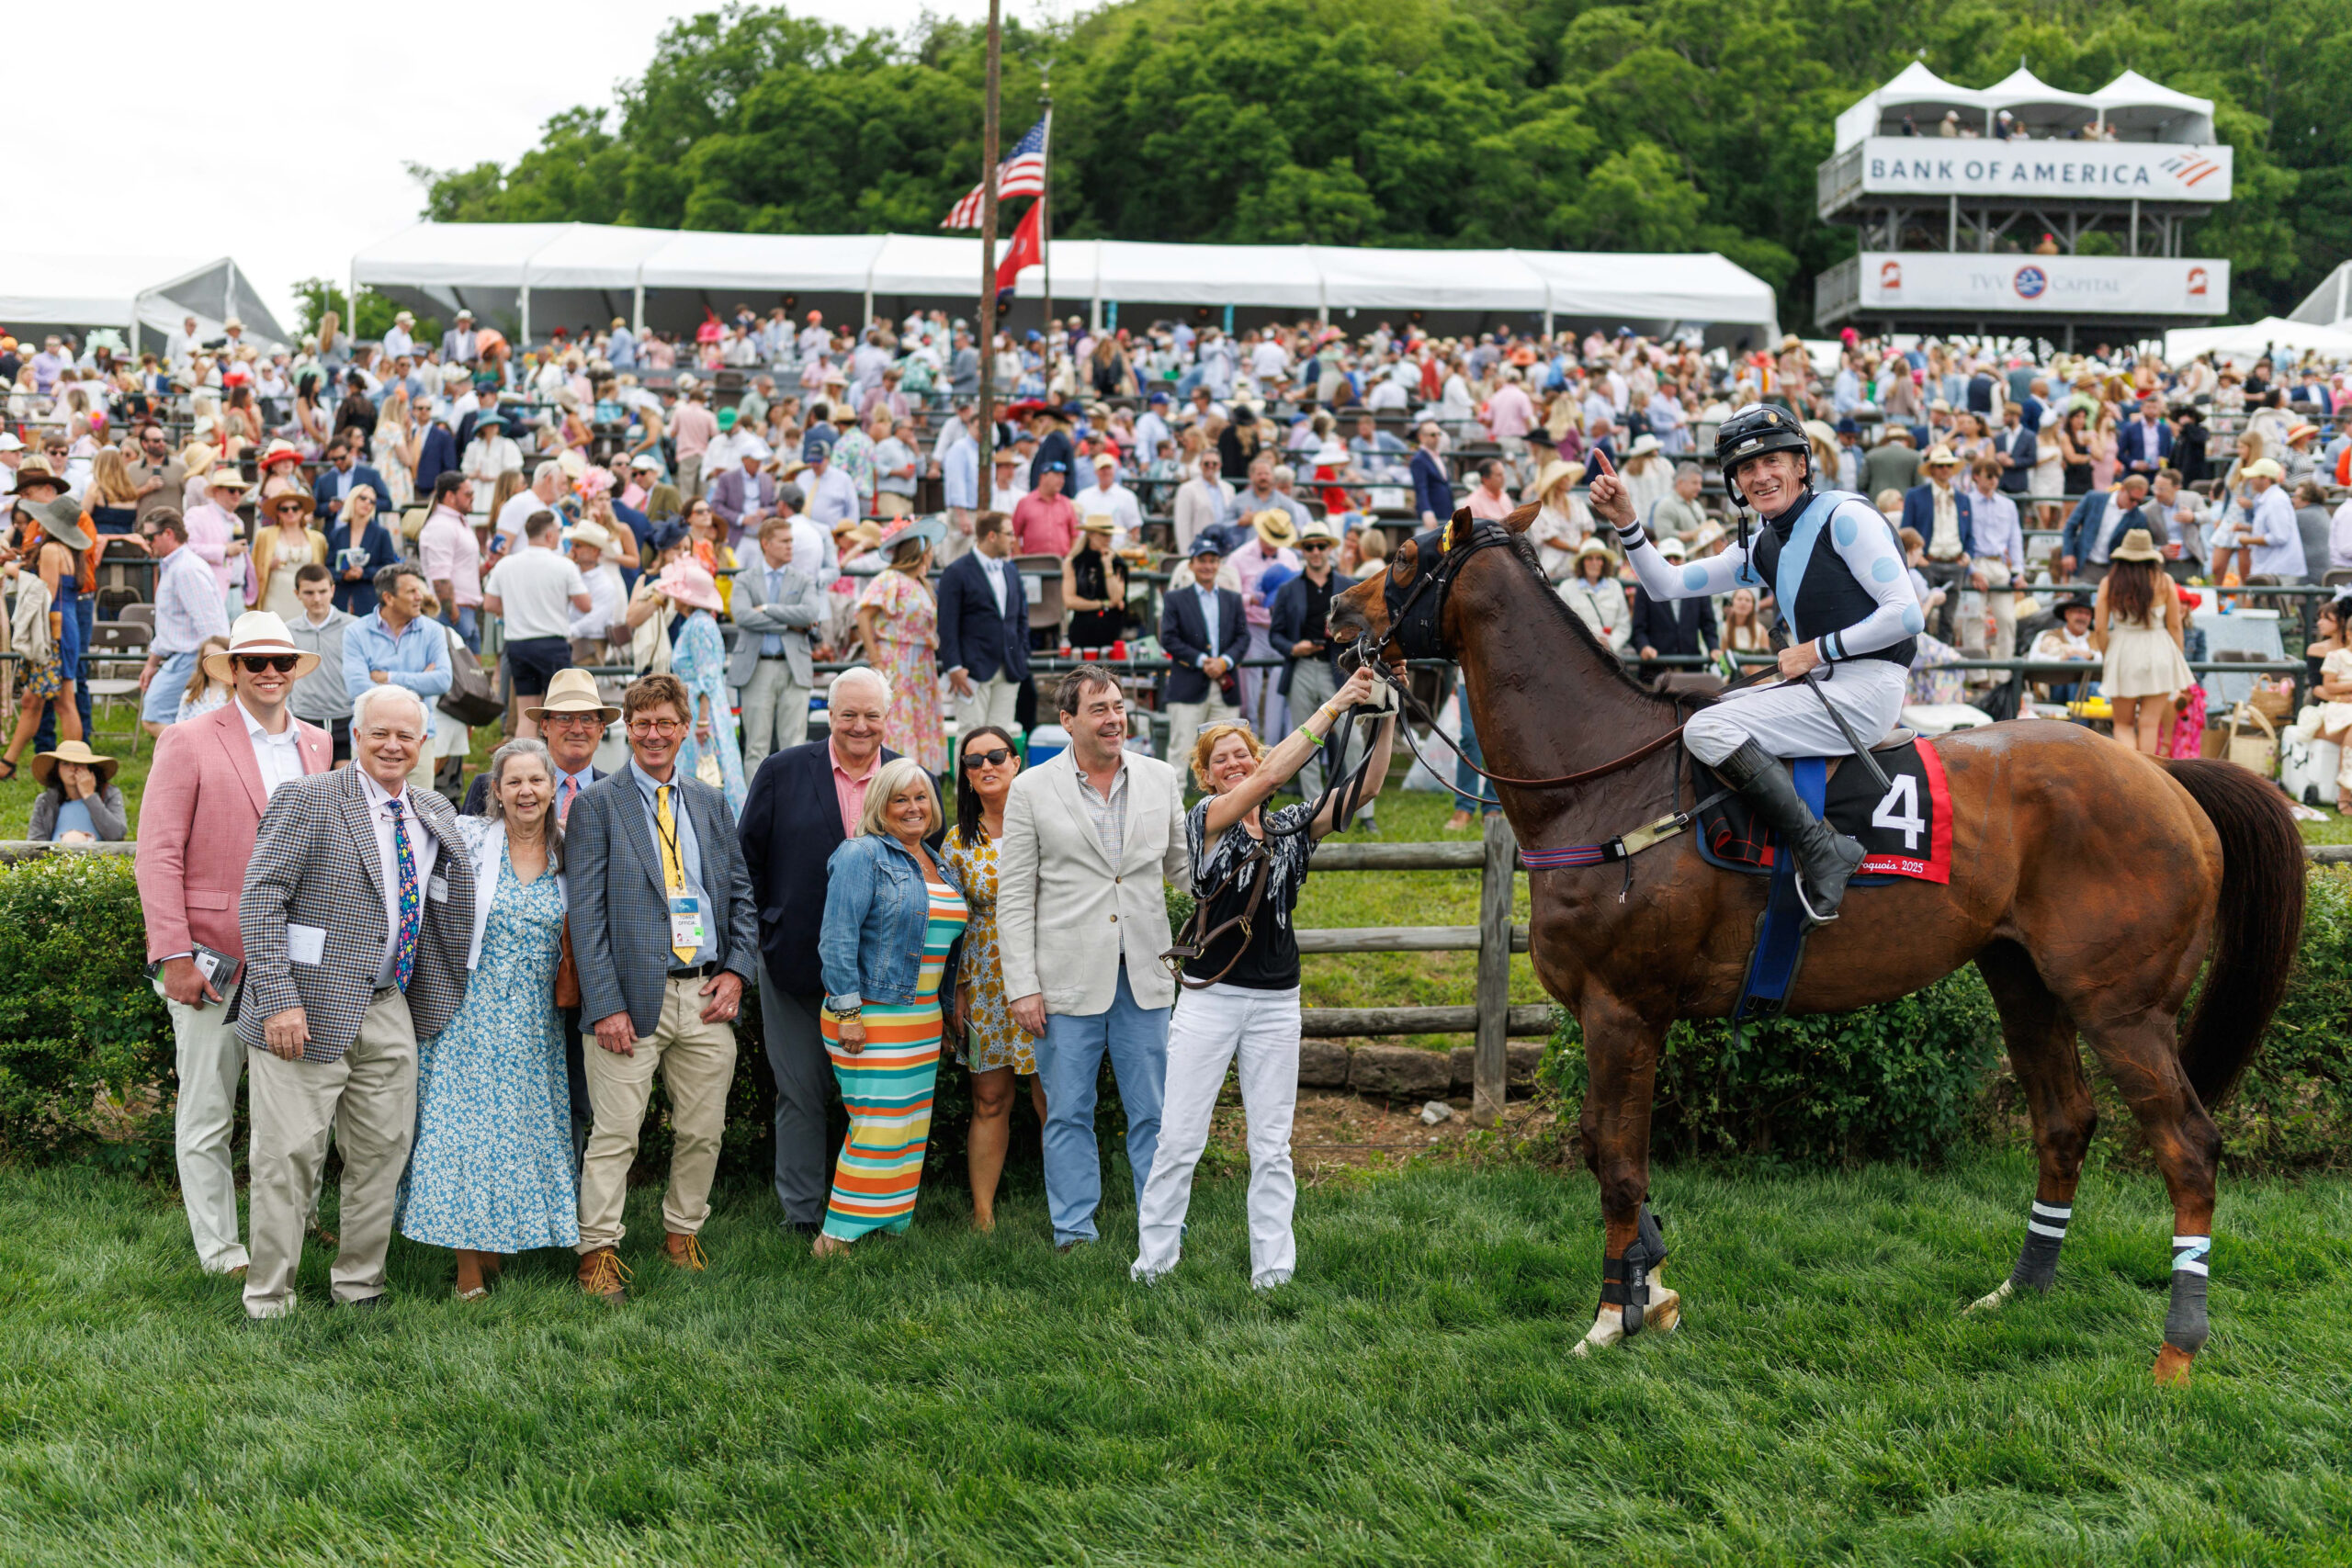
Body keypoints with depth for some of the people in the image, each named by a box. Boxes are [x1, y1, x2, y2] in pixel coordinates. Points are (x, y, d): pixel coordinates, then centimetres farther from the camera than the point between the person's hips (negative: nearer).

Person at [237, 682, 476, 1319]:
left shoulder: (436, 815, 13)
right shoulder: (306, 799, -6)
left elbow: (450, 909, 25)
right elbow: (261, 900, -12)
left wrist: (442, 997, 11)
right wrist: (279, 1000, -20)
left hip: (390, 1010, 6)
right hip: (312, 1008, -6)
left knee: (383, 1153, 10)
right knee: (289, 1157, -2)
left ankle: (360, 1285, 24)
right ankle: (269, 1302, 9)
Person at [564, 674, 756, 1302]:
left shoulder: (711, 803, 14)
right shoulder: (596, 805, 0)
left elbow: (740, 893, 17)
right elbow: (585, 912, -5)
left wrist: (737, 970, 1)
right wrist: (606, 1003, -13)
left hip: (707, 995, 4)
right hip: (635, 996, -4)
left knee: (703, 1131, 10)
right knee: (616, 1133, -3)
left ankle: (682, 1232, 26)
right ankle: (598, 1251, 7)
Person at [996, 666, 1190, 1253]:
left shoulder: (1160, 779, 7)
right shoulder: (1031, 790, -1)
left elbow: (1183, 864, 16)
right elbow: (1014, 899, -2)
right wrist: (1023, 986, -7)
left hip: (1143, 978, 2)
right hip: (1068, 980, -2)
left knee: (1154, 1113, 6)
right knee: (1068, 1115, 7)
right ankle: (1074, 1232, 18)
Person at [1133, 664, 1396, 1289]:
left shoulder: (1290, 827, 9)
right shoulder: (1206, 817, -2)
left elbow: (1365, 787, -1)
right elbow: (1272, 775, -18)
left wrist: (1386, 717, -14)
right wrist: (1333, 706, -20)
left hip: (1276, 1002, 3)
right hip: (1210, 997, -3)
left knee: (1271, 1147, 6)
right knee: (1179, 1139, 0)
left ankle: (1273, 1273, 11)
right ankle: (1151, 1262, 11)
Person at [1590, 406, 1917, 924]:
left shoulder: (1844, 516, -8)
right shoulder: (1761, 548, 15)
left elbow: (1907, 614, -15)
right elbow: (1666, 585, 17)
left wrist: (1818, 649, -11)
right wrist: (1625, 522, 3)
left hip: (1866, 690, -9)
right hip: (1821, 686, 9)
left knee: (1709, 730, -21)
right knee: (1692, 712, 16)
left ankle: (1821, 848, -23)